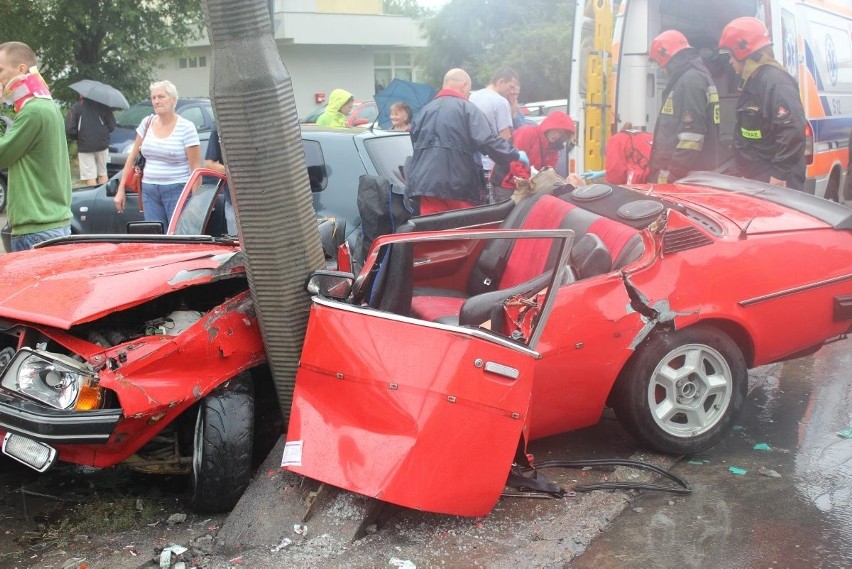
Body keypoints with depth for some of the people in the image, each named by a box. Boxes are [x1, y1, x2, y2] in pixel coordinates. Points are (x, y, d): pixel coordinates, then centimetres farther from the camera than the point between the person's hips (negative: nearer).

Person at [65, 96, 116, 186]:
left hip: (85, 146, -3)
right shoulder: (103, 105, 2)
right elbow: (112, 126, 3)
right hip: (102, 145, 3)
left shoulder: (75, 107, -4)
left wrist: (77, 138, 9)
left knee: (90, 176, -1)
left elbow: (69, 129, -10)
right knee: (102, 174, 15)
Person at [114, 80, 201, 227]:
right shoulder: (147, 123, 9)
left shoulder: (186, 128, -6)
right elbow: (132, 157, 14)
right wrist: (121, 189, 11)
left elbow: (195, 167, -9)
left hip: (177, 191, -5)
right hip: (149, 191, 5)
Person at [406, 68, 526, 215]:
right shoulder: (467, 108, -3)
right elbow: (488, 141, -12)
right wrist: (516, 155, -2)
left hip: (427, 182, 5)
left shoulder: (426, 109, 16)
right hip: (459, 184, -5)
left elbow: (415, 138, 24)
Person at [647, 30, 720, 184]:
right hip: (687, 174, 10)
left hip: (686, 177, -10)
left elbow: (691, 135, -22)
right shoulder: (685, 79, 20)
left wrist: (670, 175, -23)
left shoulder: (690, 81, -13)